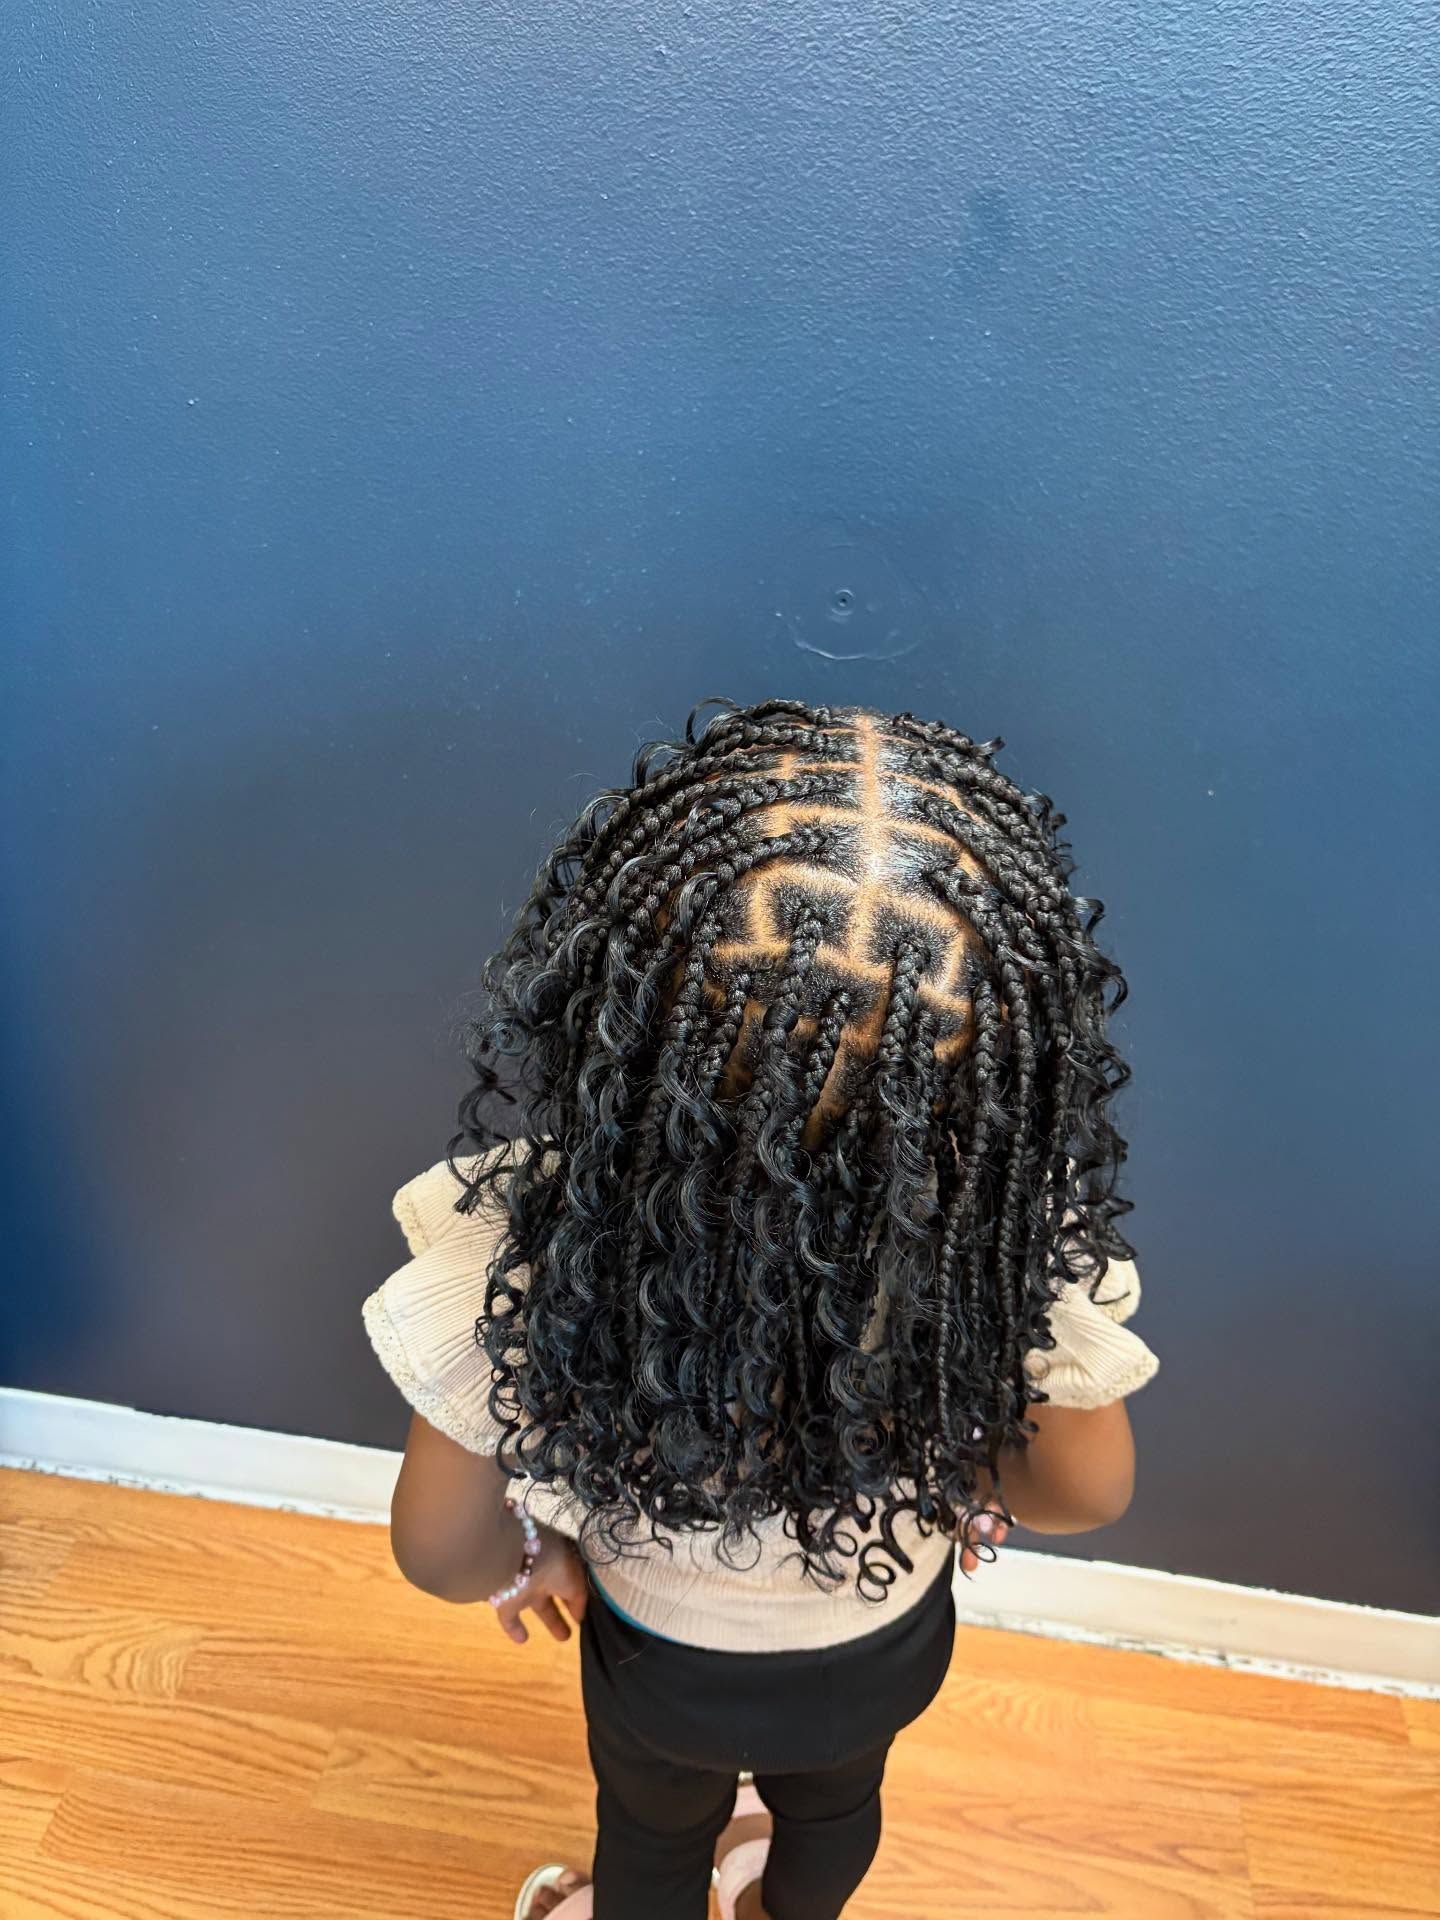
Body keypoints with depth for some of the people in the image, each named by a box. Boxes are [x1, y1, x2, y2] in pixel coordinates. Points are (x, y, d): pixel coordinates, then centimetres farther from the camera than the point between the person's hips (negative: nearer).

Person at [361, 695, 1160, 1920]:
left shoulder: (530, 1228, -41)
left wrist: (533, 1556, -5)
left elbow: (438, 1551, -25)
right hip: (884, 1650, 2)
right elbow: (1088, 1492, -18)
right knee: (833, 1798, 38)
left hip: (662, 1652, -2)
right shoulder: (1018, 1239, -38)